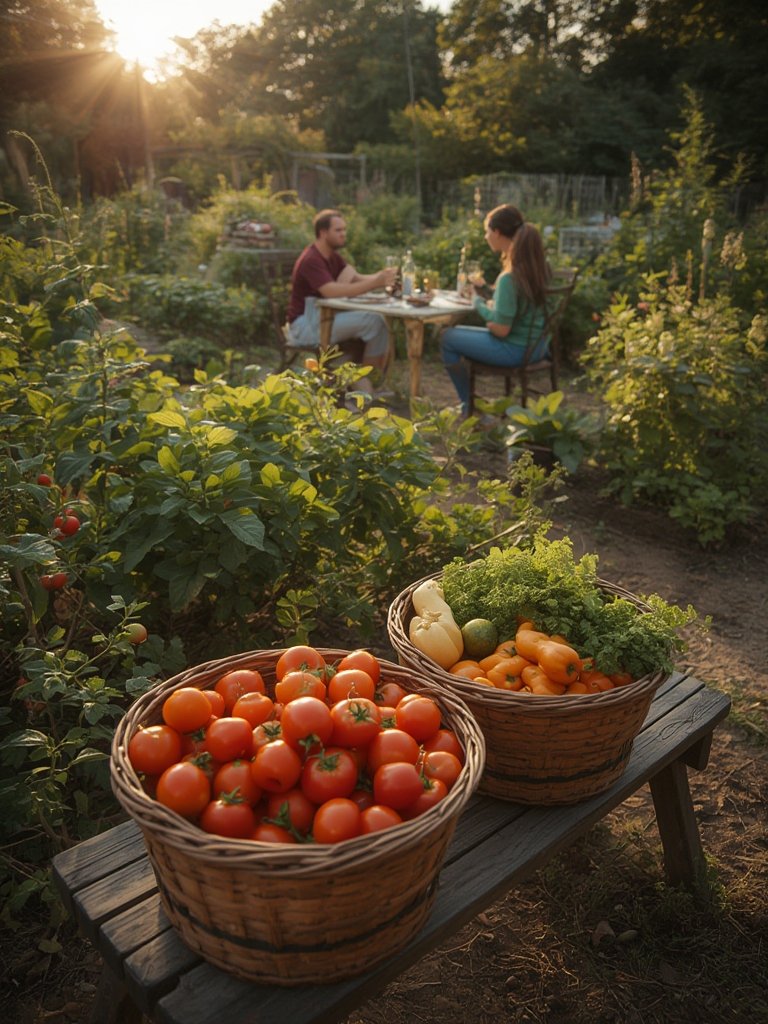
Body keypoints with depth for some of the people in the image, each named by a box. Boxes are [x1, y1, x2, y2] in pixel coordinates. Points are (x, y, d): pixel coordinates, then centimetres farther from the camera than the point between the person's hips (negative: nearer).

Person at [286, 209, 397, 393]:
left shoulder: (333, 256, 13)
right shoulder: (311, 260, -18)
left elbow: (357, 279, 3)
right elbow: (332, 291, -31)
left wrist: (380, 276, -19)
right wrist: (375, 283, -35)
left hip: (321, 316, 9)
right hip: (304, 324, -9)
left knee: (379, 319, -6)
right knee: (372, 321, -21)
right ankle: (366, 378, -9)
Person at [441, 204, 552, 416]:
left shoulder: (509, 277, -25)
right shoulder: (539, 264, 1)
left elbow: (501, 329, -22)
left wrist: (478, 302, -7)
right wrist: (485, 291, 7)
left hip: (516, 349, -9)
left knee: (447, 338, 5)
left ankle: (470, 406, 16)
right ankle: (472, 401, 33)